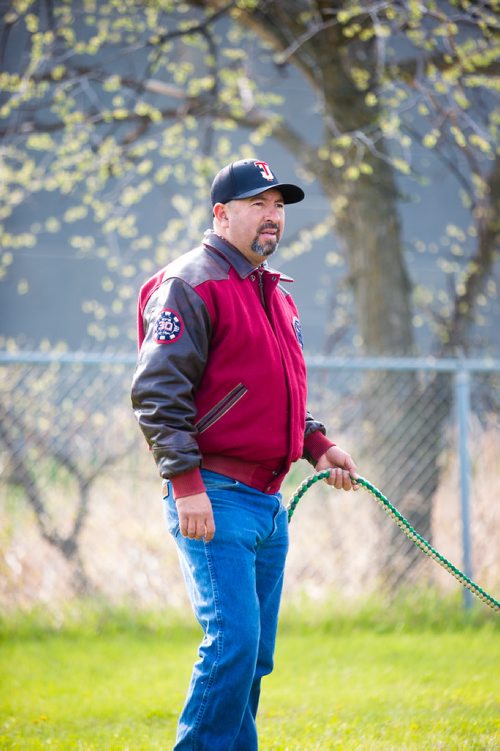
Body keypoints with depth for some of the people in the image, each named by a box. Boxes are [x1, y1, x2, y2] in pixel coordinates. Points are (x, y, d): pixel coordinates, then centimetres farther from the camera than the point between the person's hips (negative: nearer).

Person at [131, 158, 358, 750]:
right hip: (214, 500, -9)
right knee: (233, 641, -15)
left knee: (254, 655, 9)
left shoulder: (276, 293, 20)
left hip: (268, 500, 9)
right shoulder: (191, 285, -8)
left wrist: (317, 445, 13)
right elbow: (157, 392, -15)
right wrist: (187, 484, -21)